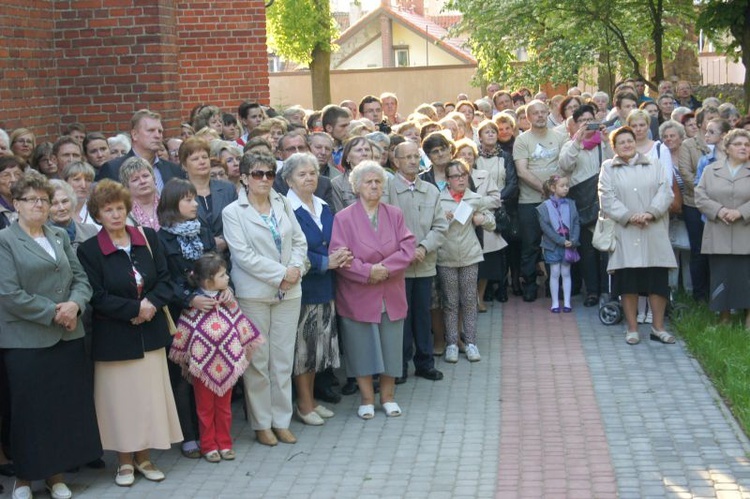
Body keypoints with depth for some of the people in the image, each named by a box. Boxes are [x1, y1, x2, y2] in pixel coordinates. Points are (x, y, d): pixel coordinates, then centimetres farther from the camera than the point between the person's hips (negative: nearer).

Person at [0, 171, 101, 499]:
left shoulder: (60, 237, 13)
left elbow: (81, 278, 10)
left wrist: (74, 304, -11)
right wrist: (53, 313, -14)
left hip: (68, 337, 5)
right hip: (26, 341, -5)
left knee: (67, 407, 7)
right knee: (30, 410, 3)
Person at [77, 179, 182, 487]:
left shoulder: (148, 238, 4)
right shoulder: (89, 250, -8)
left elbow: (164, 280, 3)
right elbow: (97, 297, -12)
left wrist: (152, 303, -16)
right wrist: (135, 309, -18)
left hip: (151, 333, 3)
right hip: (113, 337, -3)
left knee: (150, 393, 7)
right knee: (120, 396, 4)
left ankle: (143, 457, 21)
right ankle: (124, 461, 19)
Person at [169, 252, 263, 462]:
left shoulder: (228, 301, 0)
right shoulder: (193, 305, -12)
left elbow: (241, 326, 9)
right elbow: (182, 334, -5)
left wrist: (242, 353, 10)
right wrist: (186, 361, 1)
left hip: (226, 364, 4)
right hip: (203, 366, -4)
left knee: (224, 406, 14)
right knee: (205, 408, 9)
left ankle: (224, 443, 25)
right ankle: (208, 446, 20)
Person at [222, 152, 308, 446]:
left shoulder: (283, 205, 10)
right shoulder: (233, 212, -4)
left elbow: (299, 241, 11)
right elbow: (243, 255, -12)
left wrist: (296, 269, -8)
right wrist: (281, 273, -14)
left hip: (288, 292, 4)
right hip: (254, 294, -4)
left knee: (283, 359, 7)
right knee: (257, 361, 1)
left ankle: (281, 420, 17)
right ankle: (261, 423, 12)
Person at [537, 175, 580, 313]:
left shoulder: (570, 205, 4)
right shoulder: (544, 207, -6)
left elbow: (576, 224, 3)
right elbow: (545, 227, -11)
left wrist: (573, 240, -12)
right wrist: (561, 241, -16)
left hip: (569, 244, 2)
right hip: (553, 246, -2)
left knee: (566, 273, 7)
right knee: (555, 273, 3)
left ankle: (567, 302, 12)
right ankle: (555, 303, 10)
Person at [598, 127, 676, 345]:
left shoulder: (654, 167, 13)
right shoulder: (608, 169, 8)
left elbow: (666, 192, 1)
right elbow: (607, 198, -3)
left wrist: (650, 213, -15)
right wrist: (628, 217, -16)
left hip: (654, 234, 1)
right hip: (624, 233, -1)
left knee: (658, 281, 0)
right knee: (628, 282, -1)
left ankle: (658, 327, 10)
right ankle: (632, 328, 8)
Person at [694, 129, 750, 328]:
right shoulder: (710, 170, 11)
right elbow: (700, 196, 4)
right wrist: (718, 210, -11)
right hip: (718, 237, 2)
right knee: (720, 277, 3)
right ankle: (724, 318, 13)